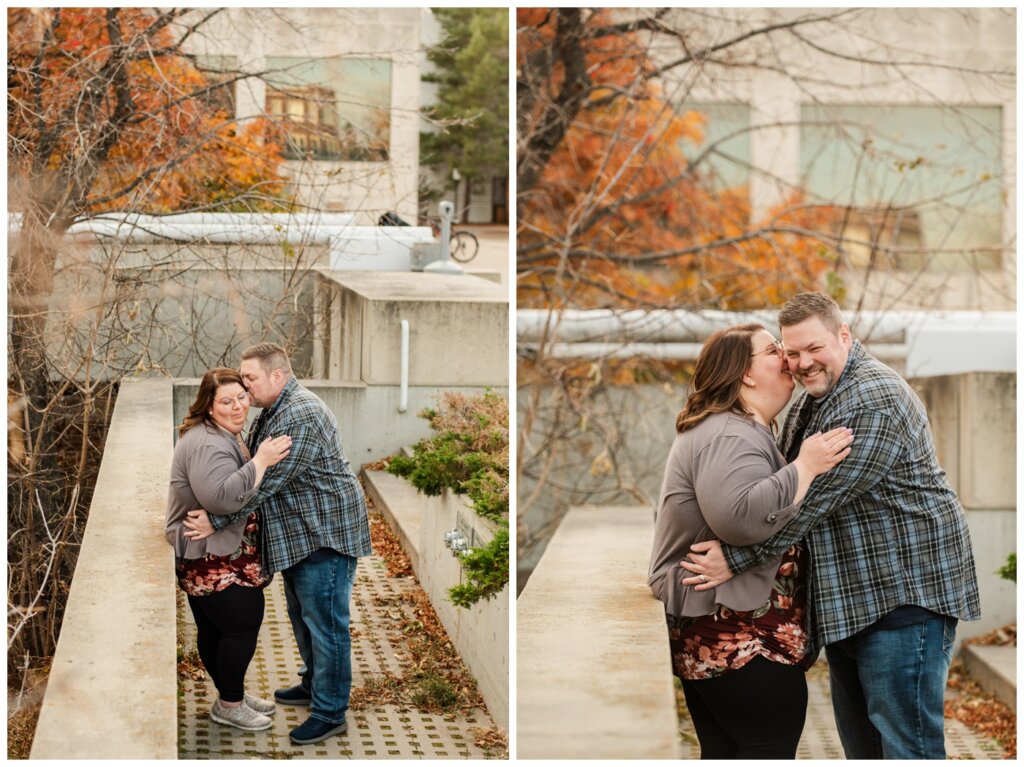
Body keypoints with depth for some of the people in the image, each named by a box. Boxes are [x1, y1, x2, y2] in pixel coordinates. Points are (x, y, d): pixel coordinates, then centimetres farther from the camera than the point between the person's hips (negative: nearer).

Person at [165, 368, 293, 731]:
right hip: (213, 560, -10)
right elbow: (222, 497, -37)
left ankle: (232, 695, 27)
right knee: (242, 624, -4)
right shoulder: (207, 445, -22)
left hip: (208, 558, 10)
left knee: (214, 628, 17)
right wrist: (261, 461, -32)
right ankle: (230, 705, 7)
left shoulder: (224, 436, 14)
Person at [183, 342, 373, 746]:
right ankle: (314, 685, 36)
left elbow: (269, 481, -25)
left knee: (324, 621, -6)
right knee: (302, 615, 21)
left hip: (325, 530, -11)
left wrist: (217, 520, -22)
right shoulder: (275, 411, 13)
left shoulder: (300, 415, -23)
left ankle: (330, 713, 0)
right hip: (299, 532, 11)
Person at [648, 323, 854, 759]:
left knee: (726, 753, 13)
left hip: (710, 634, 11)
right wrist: (806, 466, -24)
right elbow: (742, 517, -33)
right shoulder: (730, 437, -17)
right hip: (741, 635, -11)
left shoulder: (727, 430, 19)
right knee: (770, 750, -5)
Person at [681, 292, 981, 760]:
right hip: (850, 597, 10)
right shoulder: (810, 400, 15)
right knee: (860, 740, 15)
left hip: (907, 587, -10)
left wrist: (737, 558, -21)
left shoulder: (873, 402, -19)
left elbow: (814, 499, -24)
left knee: (906, 745, -9)